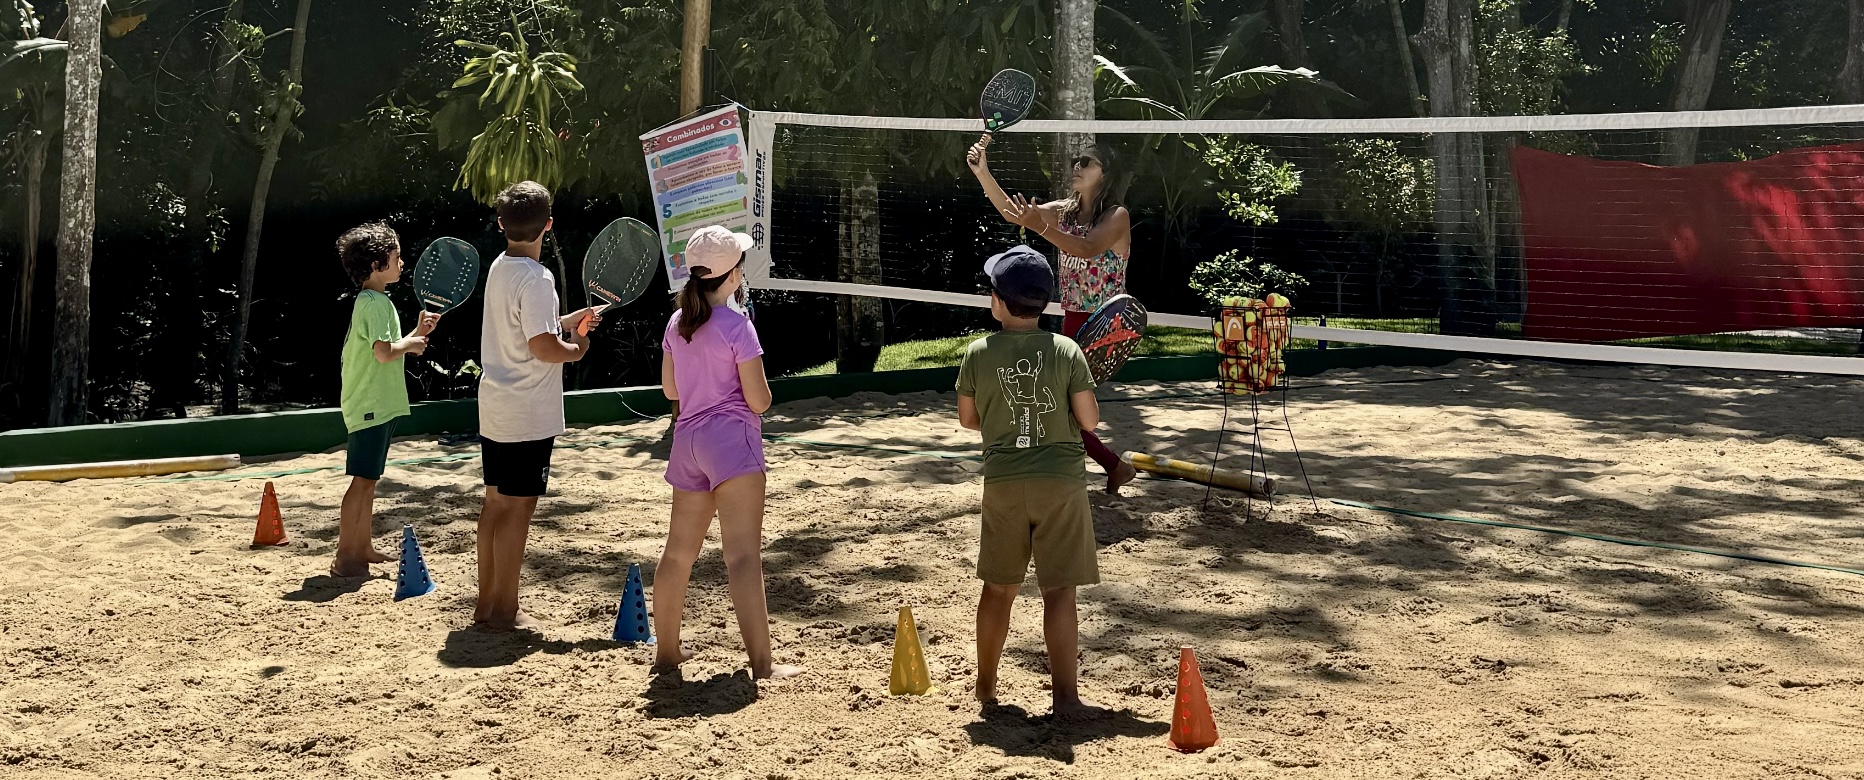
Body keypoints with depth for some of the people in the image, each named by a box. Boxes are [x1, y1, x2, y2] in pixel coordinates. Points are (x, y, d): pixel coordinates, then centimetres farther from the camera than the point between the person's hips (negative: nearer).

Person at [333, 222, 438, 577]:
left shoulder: (373, 301, 15)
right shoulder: (376, 303, -17)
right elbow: (384, 352, -27)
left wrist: (417, 332, 9)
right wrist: (412, 344, -10)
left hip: (378, 404, 11)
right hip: (372, 406, -11)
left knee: (368, 479, 16)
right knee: (362, 480, -8)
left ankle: (363, 548, 25)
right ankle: (344, 558, -4)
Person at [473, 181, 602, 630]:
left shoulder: (499, 268, 9)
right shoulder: (536, 278, -19)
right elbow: (542, 347, -25)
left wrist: (566, 322, 18)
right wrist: (575, 349, -8)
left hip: (495, 407, 9)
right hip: (528, 416, -9)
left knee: (496, 503, 14)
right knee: (518, 508, -1)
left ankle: (487, 602, 23)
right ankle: (504, 610, 6)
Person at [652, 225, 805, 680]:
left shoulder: (676, 323, 8)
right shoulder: (736, 326, -12)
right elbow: (759, 400, -12)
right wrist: (754, 382, 8)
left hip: (687, 440, 7)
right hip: (731, 440, -7)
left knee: (678, 552, 16)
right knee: (744, 556, -10)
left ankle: (666, 650, 28)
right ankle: (761, 663, -10)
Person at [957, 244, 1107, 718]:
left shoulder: (978, 354, -4)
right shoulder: (1066, 351, -8)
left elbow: (967, 419, 7)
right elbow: (1089, 419, -7)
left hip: (1002, 484, 2)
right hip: (1060, 483, -2)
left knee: (998, 588, 16)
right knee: (1059, 591, 1)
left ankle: (986, 686, 28)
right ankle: (1065, 696, 3)